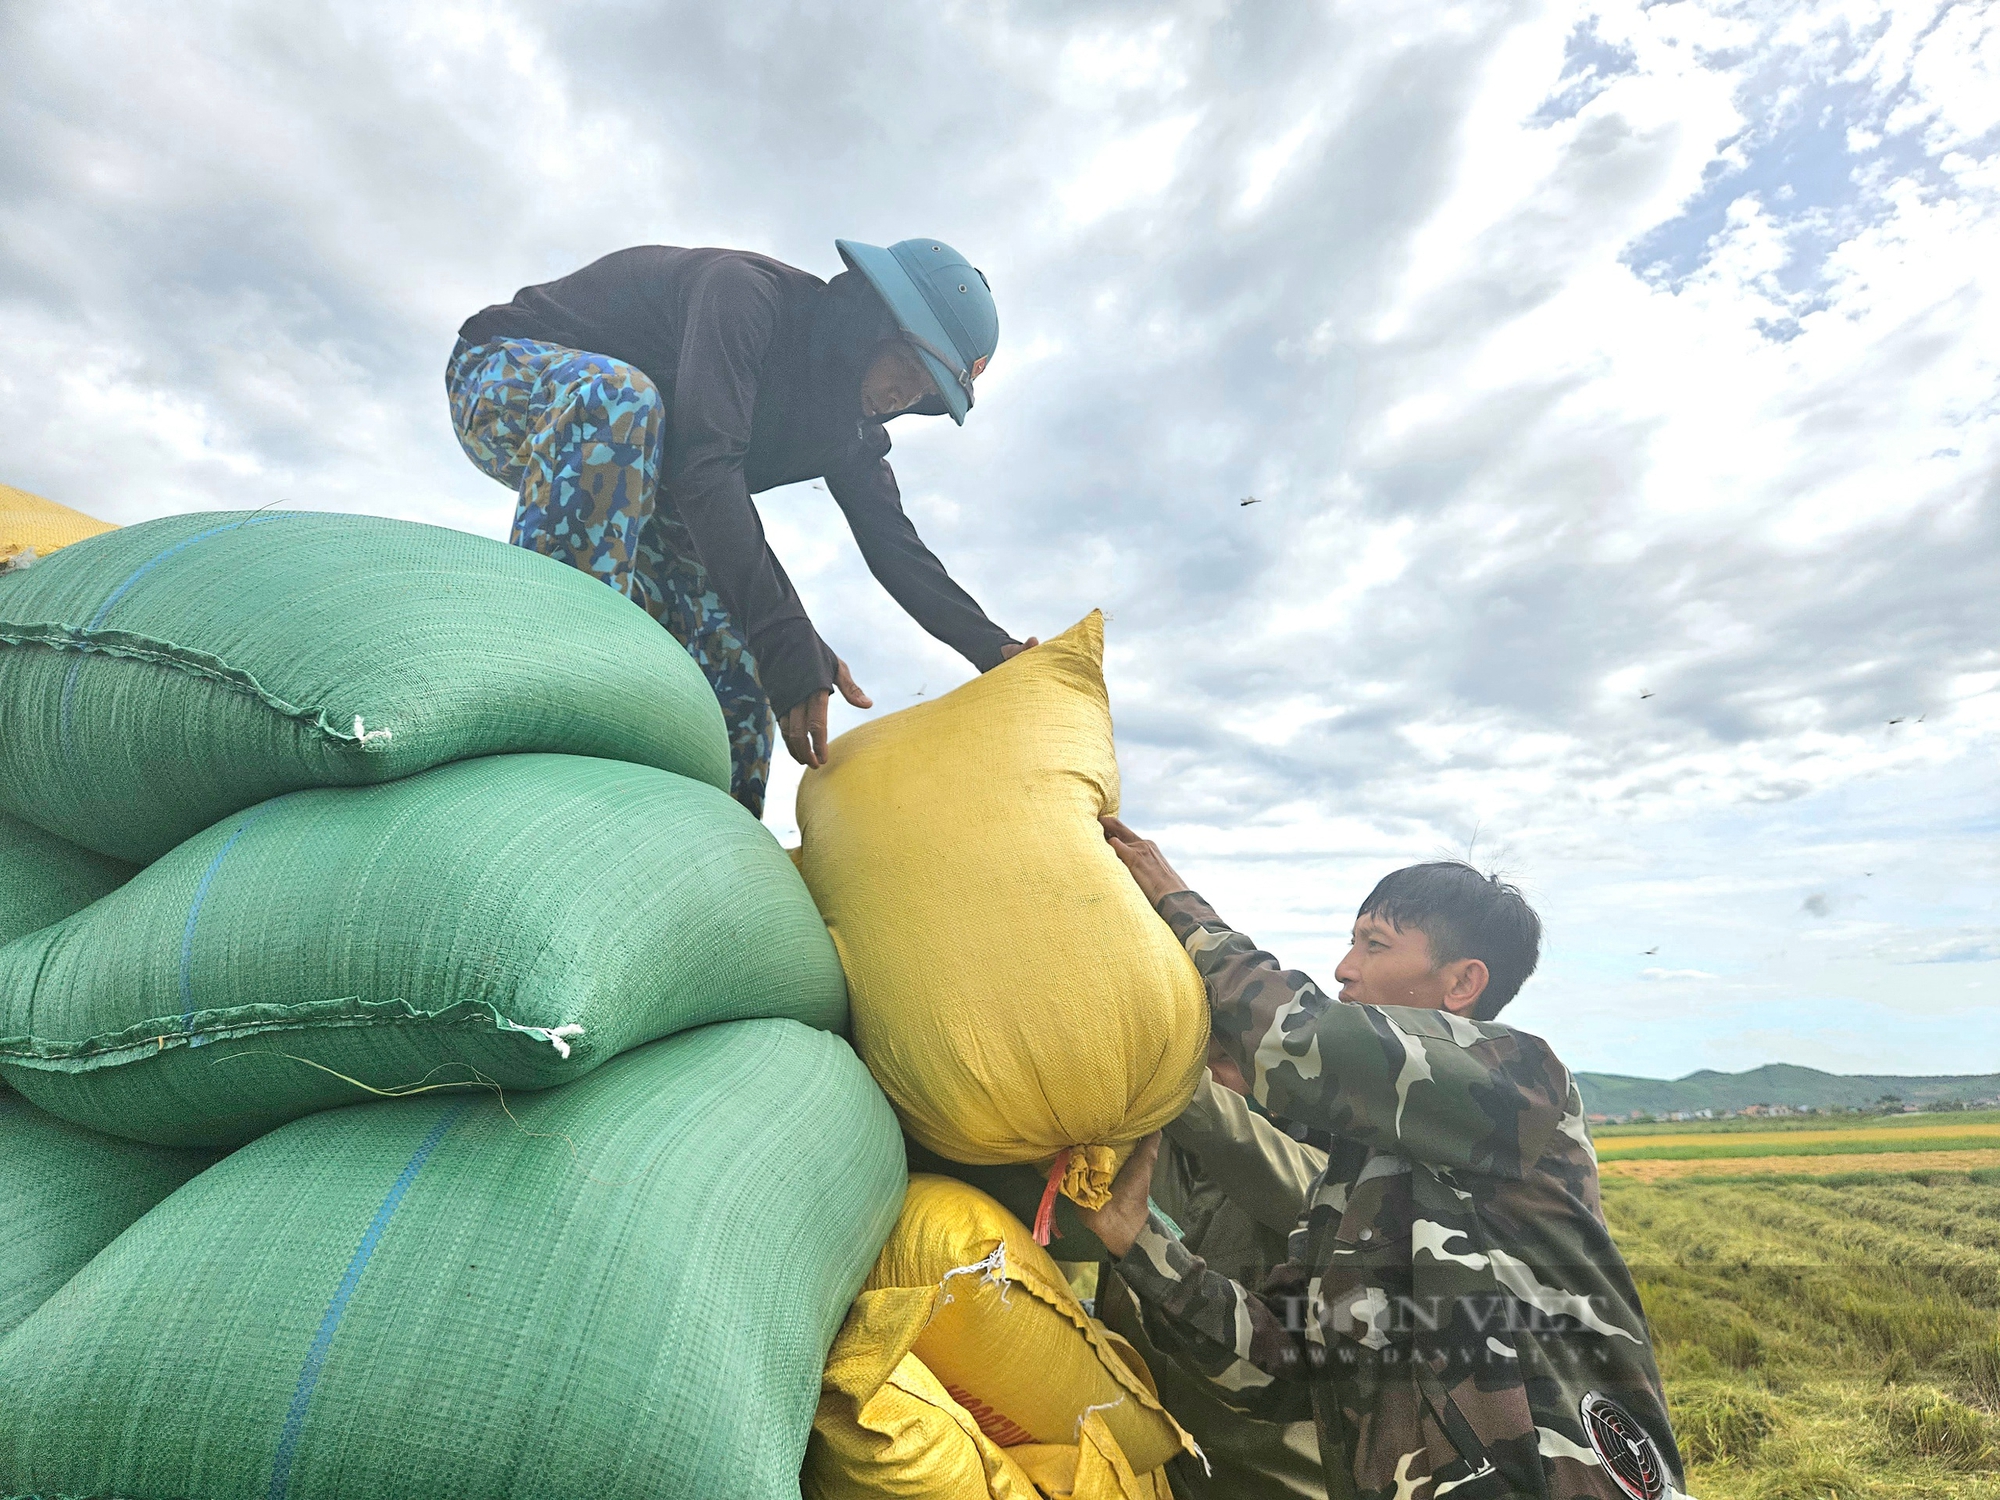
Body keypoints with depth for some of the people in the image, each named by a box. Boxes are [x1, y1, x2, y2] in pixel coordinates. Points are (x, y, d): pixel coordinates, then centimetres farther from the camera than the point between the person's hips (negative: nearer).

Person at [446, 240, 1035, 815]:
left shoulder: (849, 424, -2)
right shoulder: (746, 292, -28)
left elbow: (893, 544, -4)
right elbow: (703, 463, -40)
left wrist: (992, 648, -15)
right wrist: (788, 640, -47)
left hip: (627, 479, 7)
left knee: (729, 639, -7)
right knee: (621, 395, -40)